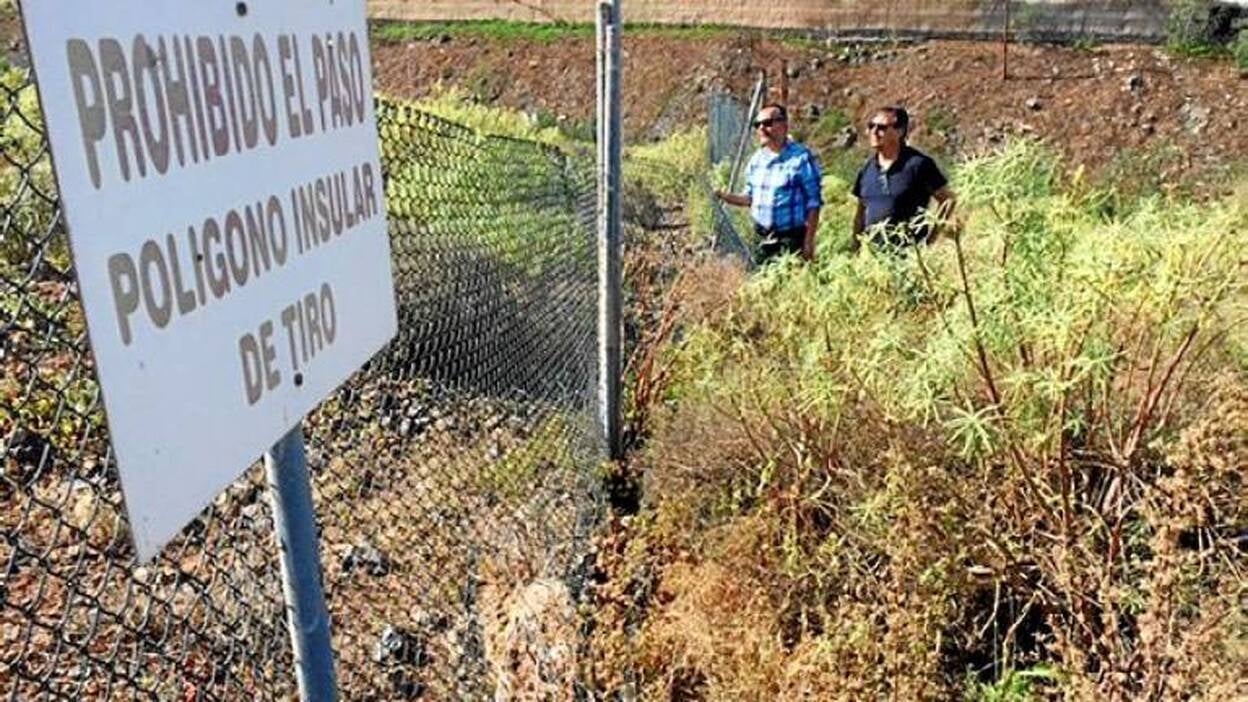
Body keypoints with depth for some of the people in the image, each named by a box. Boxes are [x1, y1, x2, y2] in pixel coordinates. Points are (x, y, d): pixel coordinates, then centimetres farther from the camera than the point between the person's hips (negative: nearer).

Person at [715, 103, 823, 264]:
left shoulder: (801, 158, -8)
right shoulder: (756, 159, 10)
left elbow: (814, 204, -9)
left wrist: (809, 241, -13)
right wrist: (726, 197, -2)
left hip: (791, 241, -6)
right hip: (763, 241, 6)